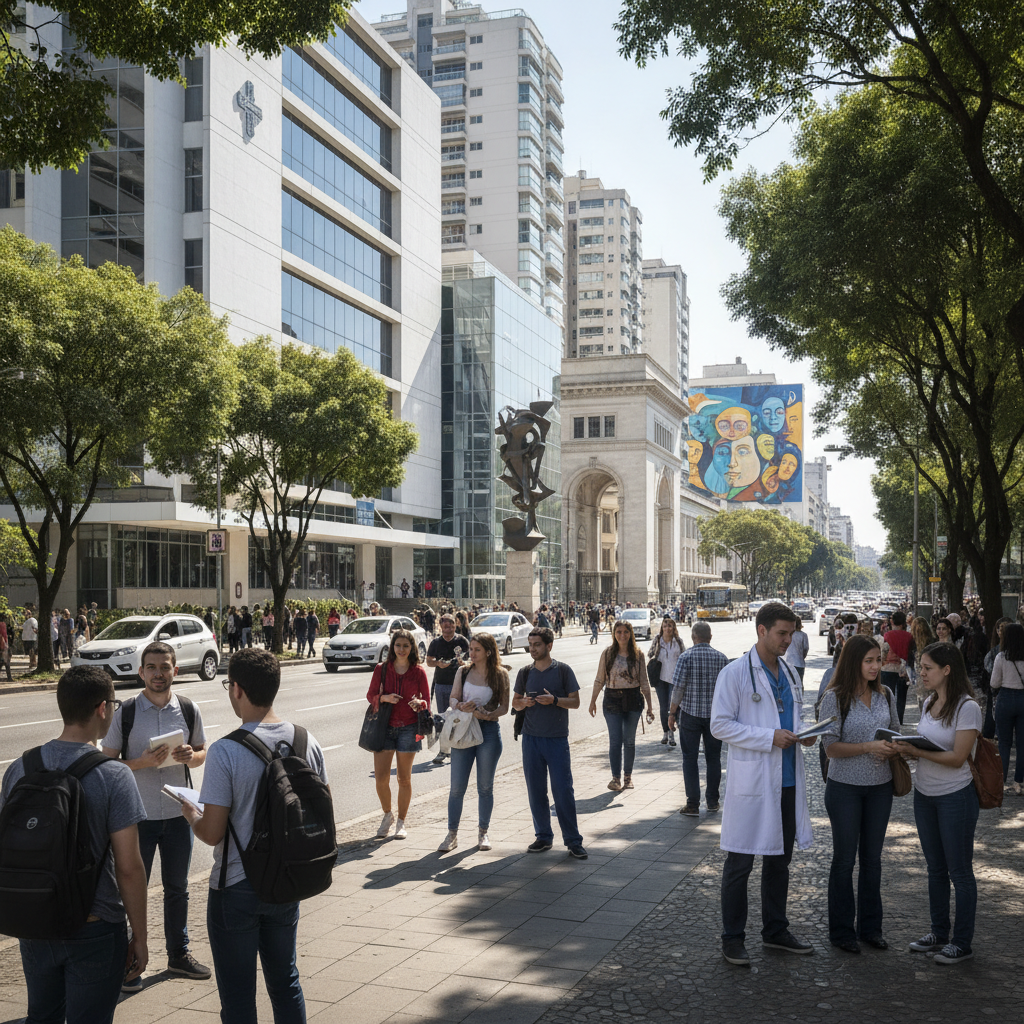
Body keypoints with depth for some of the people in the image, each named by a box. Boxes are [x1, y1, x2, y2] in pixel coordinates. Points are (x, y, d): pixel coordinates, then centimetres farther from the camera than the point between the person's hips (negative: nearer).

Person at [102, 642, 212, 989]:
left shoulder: (189, 710, -1)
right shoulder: (125, 713, -9)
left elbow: (203, 752, 9)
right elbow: (109, 762, -8)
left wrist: (191, 756, -13)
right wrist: (144, 762, -23)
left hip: (178, 814, 3)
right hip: (139, 814, -3)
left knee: (177, 888, 16)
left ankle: (178, 954, 31)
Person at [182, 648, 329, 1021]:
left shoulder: (225, 752, -21)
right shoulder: (307, 742, -5)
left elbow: (212, 833, -19)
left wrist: (192, 816, 2)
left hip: (235, 889, -5)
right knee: (285, 981, 22)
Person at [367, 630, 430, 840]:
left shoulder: (418, 672, 1)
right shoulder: (382, 669, 3)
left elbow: (427, 700, 4)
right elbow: (371, 695, 7)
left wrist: (419, 703, -19)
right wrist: (384, 698, -14)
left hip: (408, 728, -1)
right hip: (384, 727, 1)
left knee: (404, 778, 5)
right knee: (381, 777, -4)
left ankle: (401, 822, 21)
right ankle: (387, 815, 22)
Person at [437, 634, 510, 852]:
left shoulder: (500, 675, -1)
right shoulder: (463, 672, 5)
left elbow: (504, 707, 0)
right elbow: (453, 698, 6)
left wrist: (487, 715, -18)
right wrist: (461, 706, -16)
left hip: (489, 730, -1)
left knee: (485, 786, 8)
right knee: (457, 786, 1)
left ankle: (483, 832, 21)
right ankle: (452, 834, 10)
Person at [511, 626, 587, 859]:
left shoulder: (563, 670, -1)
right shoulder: (525, 672, 7)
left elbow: (575, 701, -1)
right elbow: (515, 702, 14)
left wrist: (554, 700, -18)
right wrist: (524, 703, -9)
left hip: (557, 739, -3)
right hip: (531, 737, 3)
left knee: (563, 790, -4)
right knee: (536, 790, 6)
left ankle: (573, 840, 4)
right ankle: (543, 836, 19)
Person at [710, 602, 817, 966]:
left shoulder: (789, 673, 11)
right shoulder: (735, 673, -11)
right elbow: (720, 725, -15)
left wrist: (804, 733, -1)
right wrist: (770, 737, -21)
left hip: (787, 781, 7)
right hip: (751, 782, -7)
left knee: (779, 859, 18)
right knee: (740, 863, 2)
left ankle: (775, 930, 32)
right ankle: (732, 938, 14)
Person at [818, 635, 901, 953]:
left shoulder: (886, 695, 3)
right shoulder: (835, 698, -12)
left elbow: (895, 734, 13)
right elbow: (831, 747, -14)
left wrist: (895, 747, -10)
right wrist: (868, 747, -26)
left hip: (879, 786, 5)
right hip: (845, 787, -5)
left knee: (872, 858, 14)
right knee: (844, 859, 6)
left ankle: (870, 927, 27)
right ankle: (842, 931, 19)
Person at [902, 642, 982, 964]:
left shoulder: (967, 707, -17)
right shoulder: (929, 702, 6)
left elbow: (957, 758, -20)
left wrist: (914, 750, -25)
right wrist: (902, 748, -6)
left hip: (955, 797, -8)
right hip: (924, 794, 8)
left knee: (959, 871, 4)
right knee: (935, 868, 17)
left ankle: (962, 943, 14)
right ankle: (939, 933, 29)